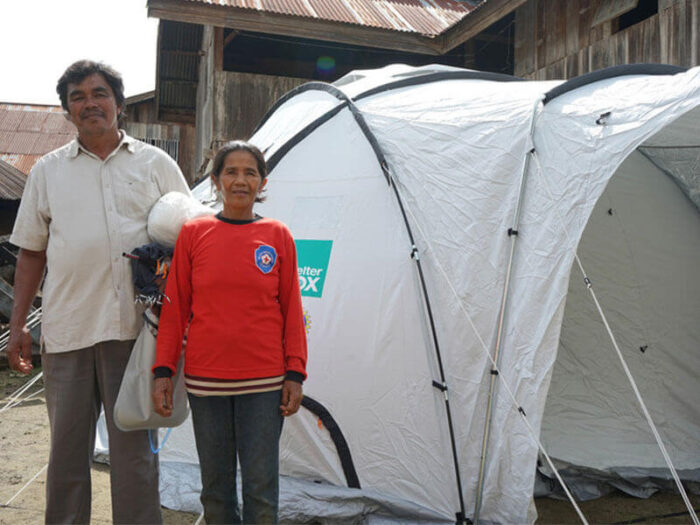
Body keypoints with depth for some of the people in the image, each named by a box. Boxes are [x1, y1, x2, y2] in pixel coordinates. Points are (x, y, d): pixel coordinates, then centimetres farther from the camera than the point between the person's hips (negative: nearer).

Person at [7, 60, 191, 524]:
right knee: (67, 447, 9)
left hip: (135, 328, -2)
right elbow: (31, 251, 15)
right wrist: (18, 324, 11)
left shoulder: (155, 163, 7)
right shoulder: (48, 170, 12)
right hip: (66, 328, 2)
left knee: (134, 445, 4)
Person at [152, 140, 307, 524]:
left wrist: (295, 373, 0)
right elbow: (174, 306, 4)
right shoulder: (193, 233, 1)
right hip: (205, 379, 1)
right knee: (215, 482, 12)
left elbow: (292, 310, 3)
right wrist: (163, 370, 1)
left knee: (261, 485, 4)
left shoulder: (278, 236, 1)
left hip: (263, 381, -1)